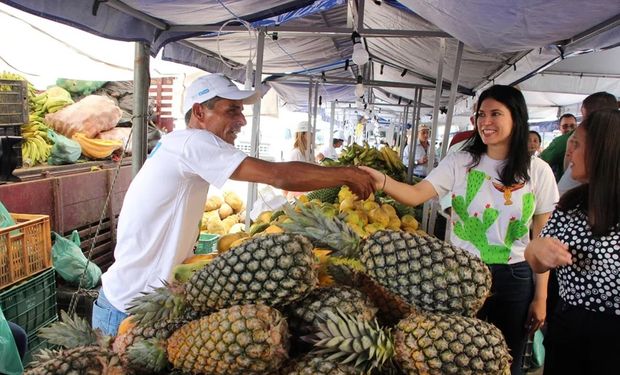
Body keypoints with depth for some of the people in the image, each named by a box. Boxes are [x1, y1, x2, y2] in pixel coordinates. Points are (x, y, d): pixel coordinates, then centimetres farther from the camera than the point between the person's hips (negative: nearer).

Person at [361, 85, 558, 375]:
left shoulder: (538, 171, -3)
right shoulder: (460, 162, -5)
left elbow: (542, 238, 0)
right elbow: (416, 194, -17)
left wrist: (540, 297, 1)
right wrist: (382, 182, -37)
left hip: (514, 279, 0)